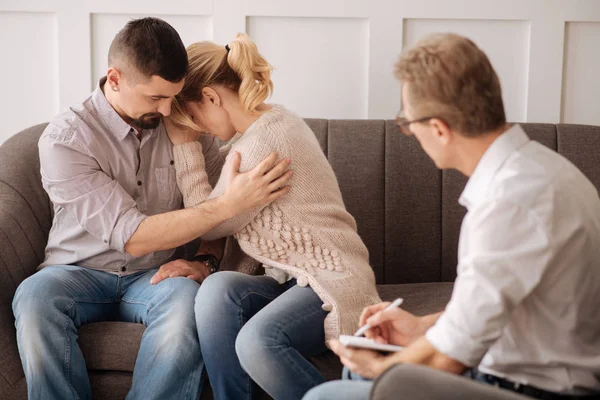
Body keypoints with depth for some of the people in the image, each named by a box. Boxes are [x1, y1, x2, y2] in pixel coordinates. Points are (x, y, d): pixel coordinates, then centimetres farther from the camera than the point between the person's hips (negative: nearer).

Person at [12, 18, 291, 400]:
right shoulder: (64, 139, -15)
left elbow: (214, 199, 10)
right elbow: (133, 237, -23)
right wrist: (229, 205, -31)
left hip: (153, 277, 2)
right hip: (80, 273, -2)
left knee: (188, 297, -34)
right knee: (35, 295, -35)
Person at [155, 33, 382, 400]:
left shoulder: (263, 142, -18)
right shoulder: (276, 120, 12)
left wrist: (185, 145, -3)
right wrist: (234, 279, -1)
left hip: (333, 283, -9)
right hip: (293, 279, 9)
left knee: (256, 341, -33)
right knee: (218, 288, -19)